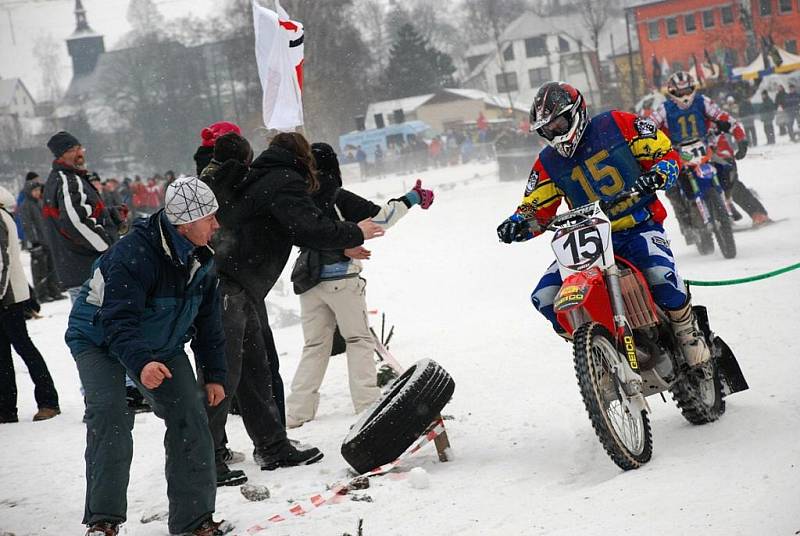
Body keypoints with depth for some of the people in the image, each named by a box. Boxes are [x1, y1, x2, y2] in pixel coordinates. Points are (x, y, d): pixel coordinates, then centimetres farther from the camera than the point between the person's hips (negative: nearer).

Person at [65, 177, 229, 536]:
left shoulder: (202, 259, -8)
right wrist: (140, 362, -57)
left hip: (161, 345, 6)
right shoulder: (132, 254, -33)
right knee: (110, 415, -26)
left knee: (190, 418, -6)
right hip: (100, 340, -6)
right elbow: (118, 321, -40)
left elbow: (208, 320, 4)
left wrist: (214, 374, 4)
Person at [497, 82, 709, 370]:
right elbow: (535, 209, 10)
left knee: (661, 273, -35)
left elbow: (667, 152, -2)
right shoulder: (548, 164, 8)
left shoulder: (618, 125, -3)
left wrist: (658, 175, -23)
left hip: (640, 227, -4)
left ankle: (688, 332, -5)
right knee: (545, 297, -14)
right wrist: (519, 223, -13)